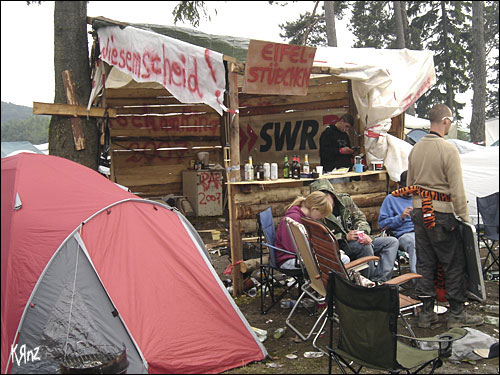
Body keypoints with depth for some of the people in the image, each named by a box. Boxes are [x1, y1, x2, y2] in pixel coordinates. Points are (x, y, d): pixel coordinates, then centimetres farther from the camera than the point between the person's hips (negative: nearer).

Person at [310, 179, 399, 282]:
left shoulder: (345, 200, 4)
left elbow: (360, 217, 7)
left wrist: (363, 233, -14)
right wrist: (345, 237, -24)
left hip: (358, 241, 7)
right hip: (340, 248, -7)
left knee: (392, 242, -5)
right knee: (364, 246, -35)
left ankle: (379, 279, -20)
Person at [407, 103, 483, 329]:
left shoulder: (415, 149, 7)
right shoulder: (448, 150, -15)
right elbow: (457, 190, -16)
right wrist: (464, 218, -9)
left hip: (419, 210, 7)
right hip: (441, 212, -7)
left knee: (424, 263, 12)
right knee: (454, 263, 5)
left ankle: (426, 313, 19)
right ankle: (457, 314, 13)